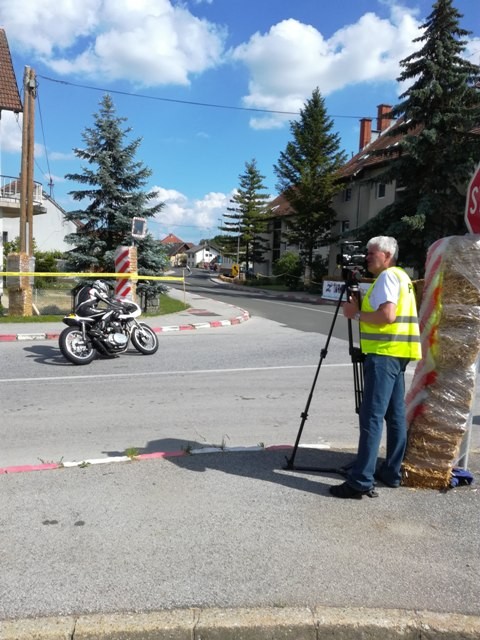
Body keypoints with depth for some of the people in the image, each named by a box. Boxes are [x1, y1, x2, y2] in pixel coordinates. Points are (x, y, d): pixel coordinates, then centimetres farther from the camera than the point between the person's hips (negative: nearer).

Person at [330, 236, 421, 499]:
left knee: (372, 416, -13)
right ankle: (392, 472, 21)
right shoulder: (401, 276, 22)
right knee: (395, 414, 13)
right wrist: (359, 309, 10)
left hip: (385, 353, -11)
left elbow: (387, 315, -22)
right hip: (396, 353, 11)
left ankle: (360, 482, -13)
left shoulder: (387, 276, -10)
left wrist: (357, 314, -10)